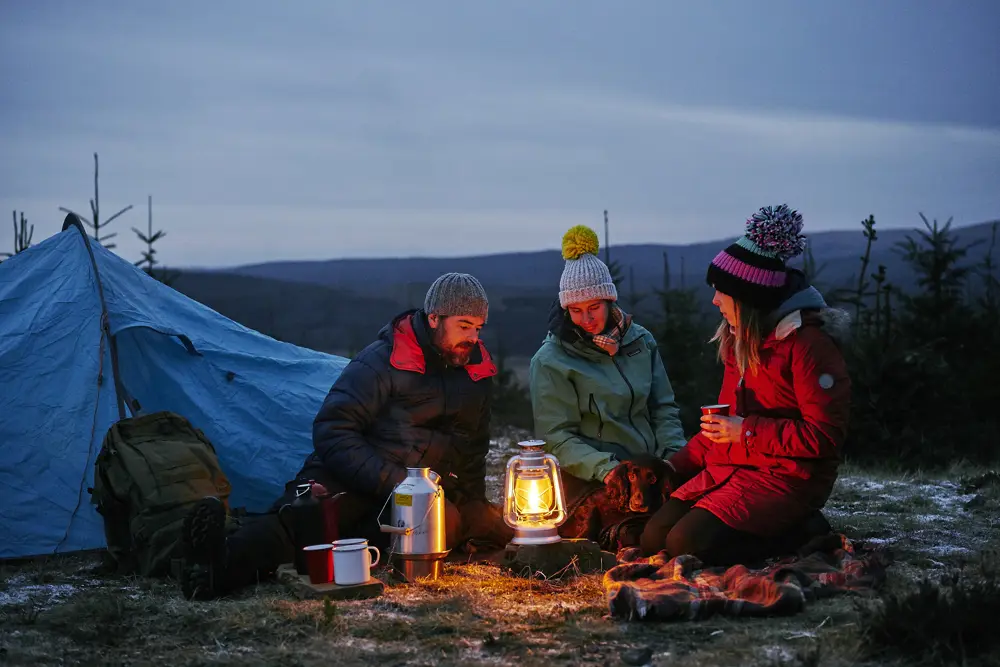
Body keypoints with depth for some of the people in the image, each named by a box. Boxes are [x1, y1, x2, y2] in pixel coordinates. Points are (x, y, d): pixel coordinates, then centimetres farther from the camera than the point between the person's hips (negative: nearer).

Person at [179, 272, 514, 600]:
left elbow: (473, 449, 26)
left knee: (448, 521, -35)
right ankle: (224, 561, -68)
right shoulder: (380, 362, -7)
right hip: (350, 481, -4)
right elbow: (332, 432, -13)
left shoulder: (477, 375, 10)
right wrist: (391, 483, -21)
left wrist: (471, 507, 15)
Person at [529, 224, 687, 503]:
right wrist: (603, 468, -20)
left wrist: (672, 452, -2)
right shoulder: (549, 362, -3)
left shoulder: (640, 340, 11)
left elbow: (663, 407, 15)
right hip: (589, 481, -5)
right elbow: (556, 439, -5)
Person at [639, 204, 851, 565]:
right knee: (653, 538, -6)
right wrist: (679, 464, 12)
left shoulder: (808, 344, -14)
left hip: (786, 477, -9)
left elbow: (824, 435, -18)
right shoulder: (741, 340, 16)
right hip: (728, 468, 9)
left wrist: (746, 431, -17)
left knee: (687, 544, -24)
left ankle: (803, 531, -5)